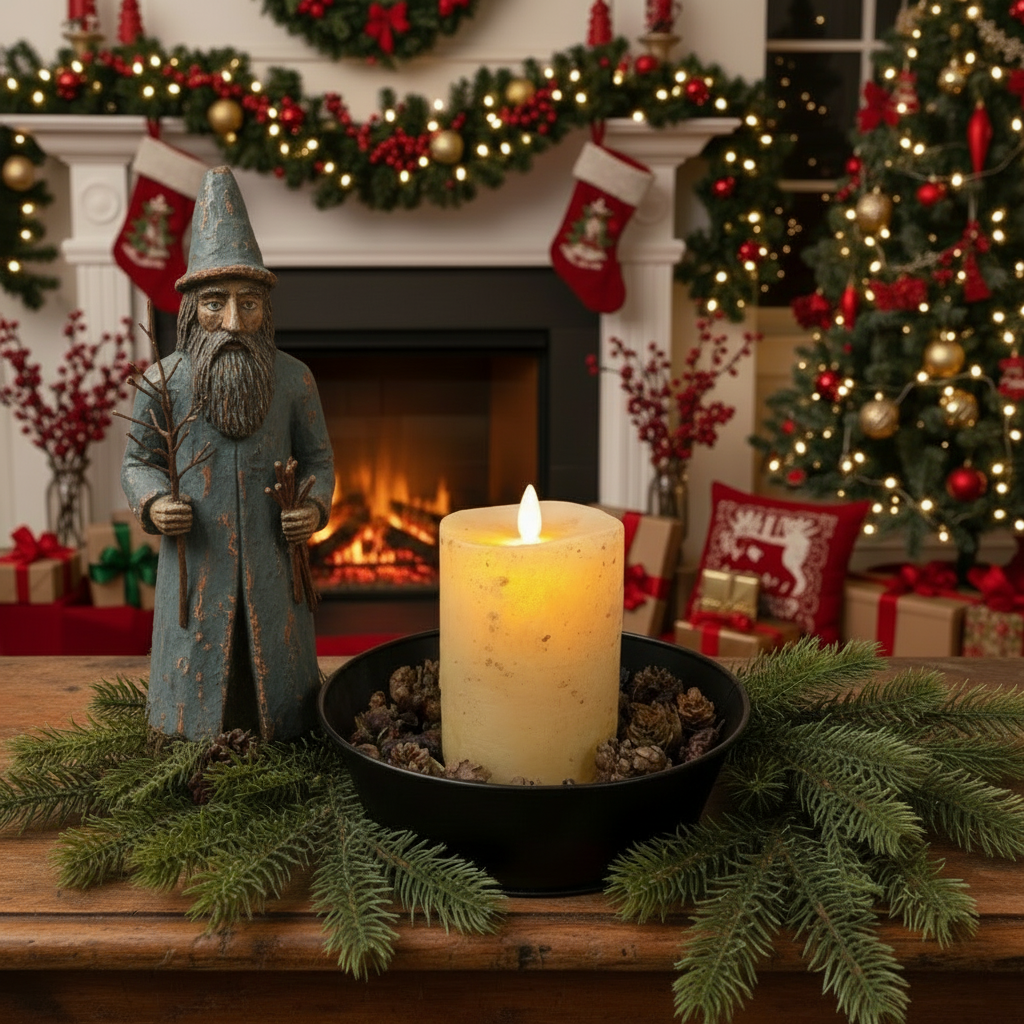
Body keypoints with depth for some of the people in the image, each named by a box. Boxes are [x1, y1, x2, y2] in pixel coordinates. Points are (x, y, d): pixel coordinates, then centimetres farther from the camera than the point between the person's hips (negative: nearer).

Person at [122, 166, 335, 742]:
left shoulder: (293, 379, -2)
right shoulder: (163, 380, -4)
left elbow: (318, 458, 9)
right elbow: (138, 461, 7)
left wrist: (316, 507, -10)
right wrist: (152, 504, -13)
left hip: (272, 561, 1)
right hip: (196, 563, 0)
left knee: (276, 674, 13)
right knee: (198, 676, 11)